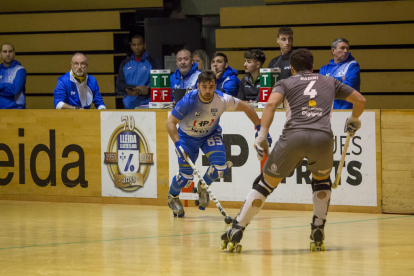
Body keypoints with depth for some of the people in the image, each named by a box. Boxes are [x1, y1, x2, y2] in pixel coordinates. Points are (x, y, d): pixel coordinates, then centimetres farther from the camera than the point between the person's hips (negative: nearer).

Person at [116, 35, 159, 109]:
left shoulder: (152, 63, 4)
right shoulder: (125, 64, 14)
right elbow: (119, 86, 4)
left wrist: (139, 92, -19)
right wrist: (137, 88, -13)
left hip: (146, 105, -2)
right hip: (129, 107, 3)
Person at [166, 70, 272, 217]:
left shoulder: (222, 100, -26)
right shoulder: (189, 101, -32)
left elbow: (247, 108, -9)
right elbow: (170, 122, -23)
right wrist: (178, 144, -35)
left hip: (210, 134, 2)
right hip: (188, 136, -2)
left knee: (220, 167, -20)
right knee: (186, 176, -9)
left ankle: (203, 186, 16)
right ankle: (172, 196, 28)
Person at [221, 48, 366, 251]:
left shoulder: (286, 83, 22)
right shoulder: (330, 82, 29)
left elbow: (272, 102, 1)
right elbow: (360, 100, 32)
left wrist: (262, 135, -3)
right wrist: (354, 120, 51)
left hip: (294, 136, -1)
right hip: (323, 137, 1)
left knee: (267, 182, 14)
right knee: (322, 179, 31)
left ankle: (237, 230, 10)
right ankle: (318, 230, 20)